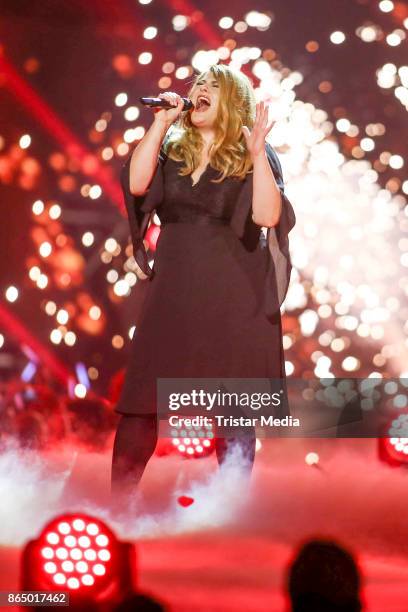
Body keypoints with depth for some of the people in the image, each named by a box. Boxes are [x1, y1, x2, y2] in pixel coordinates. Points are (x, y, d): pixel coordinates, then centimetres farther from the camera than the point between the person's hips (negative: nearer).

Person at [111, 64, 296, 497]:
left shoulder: (253, 158, 2)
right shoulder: (171, 151, 12)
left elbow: (267, 216, -14)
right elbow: (136, 184, -7)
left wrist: (258, 154, -20)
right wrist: (161, 122, -6)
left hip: (233, 298, -3)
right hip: (172, 292, 3)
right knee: (141, 400, 2)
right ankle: (118, 498, 10)